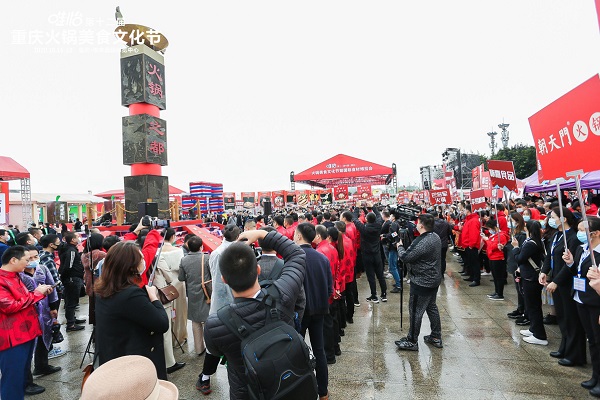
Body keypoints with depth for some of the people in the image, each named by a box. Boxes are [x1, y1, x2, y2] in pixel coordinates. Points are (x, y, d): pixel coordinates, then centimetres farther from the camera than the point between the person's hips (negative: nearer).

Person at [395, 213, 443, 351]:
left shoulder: (422, 242, -28)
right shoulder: (436, 237, 4)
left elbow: (405, 257, -24)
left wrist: (400, 246, -7)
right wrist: (405, 246, 1)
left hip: (422, 282, -10)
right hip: (434, 279, 10)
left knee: (416, 311, 2)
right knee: (432, 307, 22)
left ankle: (412, 341, 14)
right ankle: (436, 337, 34)